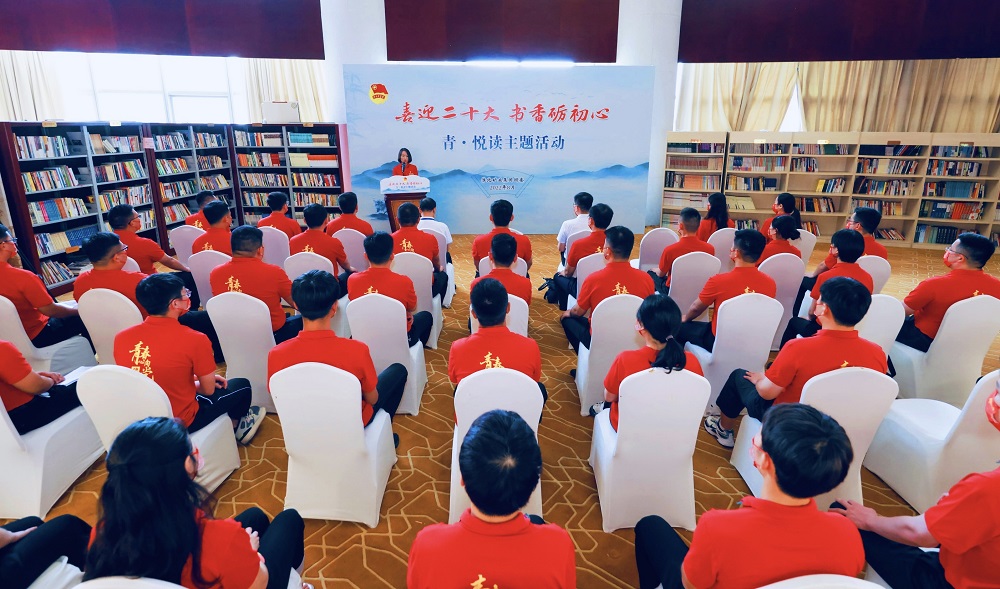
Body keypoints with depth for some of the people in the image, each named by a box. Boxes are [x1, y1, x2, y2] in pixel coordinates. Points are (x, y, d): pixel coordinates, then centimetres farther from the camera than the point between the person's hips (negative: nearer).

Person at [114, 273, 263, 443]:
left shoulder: (121, 337, -9)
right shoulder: (194, 340, -25)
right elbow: (208, 390, -11)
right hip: (180, 422, -5)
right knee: (241, 385, 18)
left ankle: (232, 423, 44)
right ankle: (237, 425, 47)